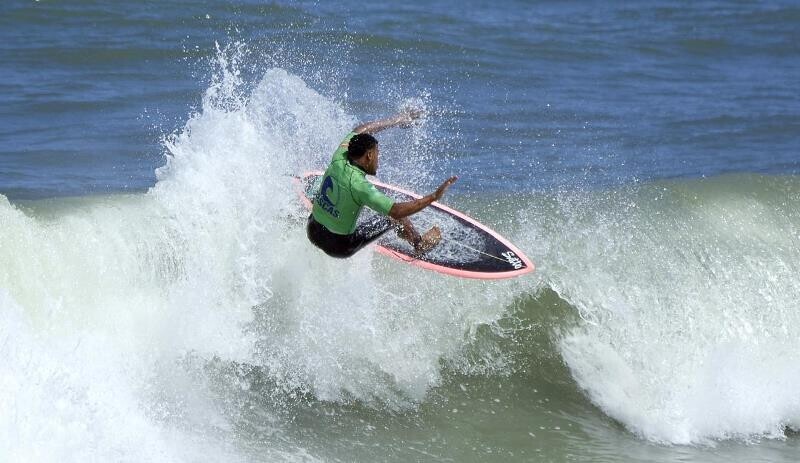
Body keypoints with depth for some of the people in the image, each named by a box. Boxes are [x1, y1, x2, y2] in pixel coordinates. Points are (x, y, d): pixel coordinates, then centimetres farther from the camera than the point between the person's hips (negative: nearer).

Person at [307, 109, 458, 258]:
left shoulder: (338, 160, -11)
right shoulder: (359, 186, -31)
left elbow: (359, 130, 8)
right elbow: (397, 210, -33)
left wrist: (397, 120, 16)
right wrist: (434, 197, -31)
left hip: (313, 231, 6)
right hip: (339, 247, -6)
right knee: (394, 217, 8)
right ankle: (420, 244, 33)